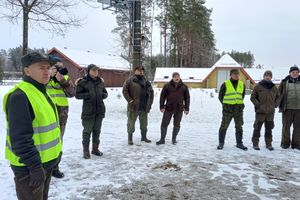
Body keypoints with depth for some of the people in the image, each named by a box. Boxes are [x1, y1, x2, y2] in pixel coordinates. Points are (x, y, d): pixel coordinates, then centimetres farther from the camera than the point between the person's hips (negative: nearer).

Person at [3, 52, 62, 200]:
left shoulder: (40, 92, 10)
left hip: (46, 162, 10)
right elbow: (20, 138, -27)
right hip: (29, 167, -9)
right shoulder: (20, 96, -22)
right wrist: (35, 166, -24)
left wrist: (55, 154, 21)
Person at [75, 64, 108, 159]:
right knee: (87, 131, 2)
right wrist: (88, 95, -19)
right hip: (88, 111, -5)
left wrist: (103, 95, -4)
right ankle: (86, 150, 15)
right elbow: (77, 95, -6)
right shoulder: (83, 82, -5)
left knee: (97, 130, 13)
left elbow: (105, 93, 19)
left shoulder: (100, 82, 10)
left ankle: (95, 149, 27)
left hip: (100, 110, 5)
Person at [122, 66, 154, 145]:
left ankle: (144, 137, 33)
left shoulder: (146, 81, 10)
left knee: (144, 123, 17)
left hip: (144, 107, 5)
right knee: (131, 123, 3)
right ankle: (130, 138, 16)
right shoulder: (130, 80, -4)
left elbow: (151, 92, 12)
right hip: (133, 107, -5)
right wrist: (130, 100, -13)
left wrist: (149, 103, 4)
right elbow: (125, 91, -8)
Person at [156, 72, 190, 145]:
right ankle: (162, 139, 12)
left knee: (177, 125, 8)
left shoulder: (184, 86, 4)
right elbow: (162, 96, 2)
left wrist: (186, 108, 2)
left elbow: (187, 98, 7)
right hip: (168, 108, 0)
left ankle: (174, 139, 24)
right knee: (164, 124, 0)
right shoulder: (167, 86, 1)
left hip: (179, 109, 1)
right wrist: (162, 107, -4)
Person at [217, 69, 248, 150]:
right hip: (227, 109, -4)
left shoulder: (242, 84, 8)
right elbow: (220, 96, 3)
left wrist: (239, 103, 13)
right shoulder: (225, 84, -6)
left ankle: (239, 143, 23)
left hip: (239, 109, 4)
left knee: (239, 127, 10)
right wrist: (225, 104, 3)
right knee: (224, 126, 1)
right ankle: (221, 143, 13)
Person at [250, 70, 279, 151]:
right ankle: (255, 143, 13)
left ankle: (268, 143, 23)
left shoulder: (274, 87, 7)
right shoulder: (258, 86, -4)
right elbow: (252, 97, -2)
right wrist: (258, 104, -9)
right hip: (260, 111, -4)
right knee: (257, 128, 2)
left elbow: (278, 97, 18)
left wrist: (275, 105, 5)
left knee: (269, 128, 12)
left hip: (270, 112, 4)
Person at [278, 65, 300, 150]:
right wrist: (280, 105, -1)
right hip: (287, 108, -2)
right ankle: (285, 143, 16)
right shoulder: (284, 82, 3)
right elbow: (279, 94, 4)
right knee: (286, 126, 5)